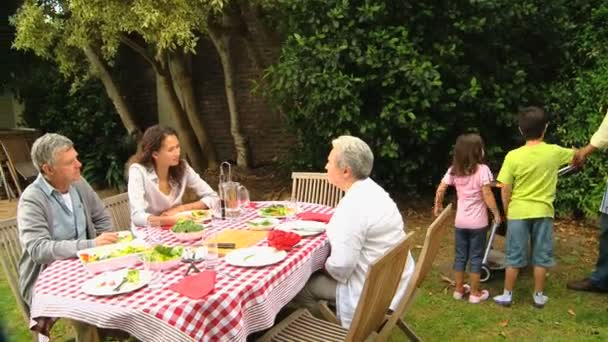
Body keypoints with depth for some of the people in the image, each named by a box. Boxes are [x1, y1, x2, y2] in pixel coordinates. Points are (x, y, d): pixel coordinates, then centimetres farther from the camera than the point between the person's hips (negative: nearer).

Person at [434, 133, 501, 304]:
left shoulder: (454, 170, 0)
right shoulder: (482, 169, -14)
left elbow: (440, 190, 0)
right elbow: (487, 195, -18)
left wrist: (438, 207, 15)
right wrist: (496, 213, -6)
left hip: (460, 221, 4)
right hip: (478, 222, -4)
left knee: (460, 256, 15)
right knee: (476, 257, 8)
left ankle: (459, 290, 26)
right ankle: (475, 293, 17)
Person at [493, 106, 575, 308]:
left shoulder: (513, 156, -13)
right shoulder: (554, 153, -6)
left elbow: (505, 190, -10)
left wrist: (507, 211, 4)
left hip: (518, 212, -1)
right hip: (543, 212, 2)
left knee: (514, 257, 8)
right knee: (541, 256, 13)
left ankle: (507, 295, 17)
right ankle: (539, 295, 23)